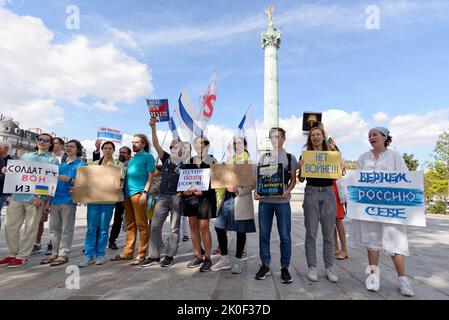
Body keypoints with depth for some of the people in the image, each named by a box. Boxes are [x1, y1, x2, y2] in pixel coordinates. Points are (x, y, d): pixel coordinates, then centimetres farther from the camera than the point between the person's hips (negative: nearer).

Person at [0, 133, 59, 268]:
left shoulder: (52, 160, 3)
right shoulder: (26, 156, 20)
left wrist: (40, 196, -12)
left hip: (36, 198, -5)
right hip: (18, 196, 5)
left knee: (30, 229, 2)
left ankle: (22, 256, 14)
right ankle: (13, 253, 24)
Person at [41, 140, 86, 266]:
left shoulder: (81, 164, 1)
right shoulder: (61, 164, 19)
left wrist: (69, 179, -21)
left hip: (68, 200, -6)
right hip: (55, 199, 6)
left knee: (67, 228, -1)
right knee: (54, 227, 9)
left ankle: (63, 254, 4)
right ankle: (55, 253, 17)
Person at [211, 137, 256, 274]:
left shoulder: (250, 162, 1)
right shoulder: (229, 161, 15)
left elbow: (253, 184, -8)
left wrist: (237, 189, -21)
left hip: (241, 200, -5)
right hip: (226, 198, 5)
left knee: (240, 231, 5)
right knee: (219, 227, 5)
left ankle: (237, 261, 20)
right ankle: (225, 260, 21)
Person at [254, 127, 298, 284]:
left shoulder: (290, 158, 6)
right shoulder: (263, 157, 11)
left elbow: (293, 180, 6)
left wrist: (287, 192, -13)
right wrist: (256, 191, -6)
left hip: (282, 201, -2)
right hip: (264, 200, 2)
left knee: (285, 236, 4)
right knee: (264, 234, 8)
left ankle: (285, 267, 18)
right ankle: (265, 265, 22)